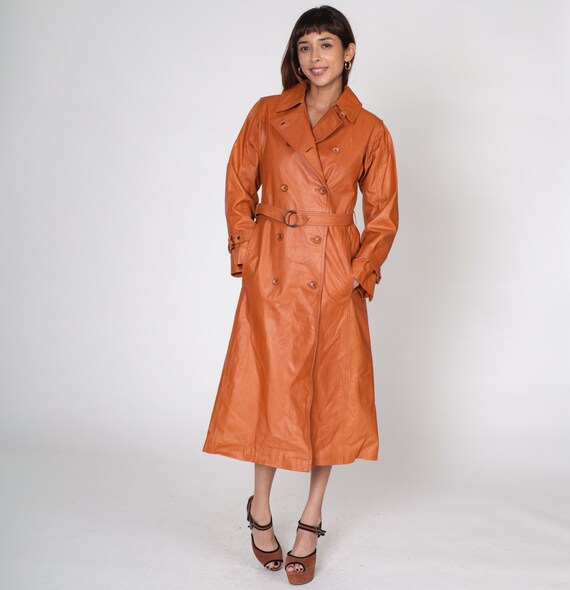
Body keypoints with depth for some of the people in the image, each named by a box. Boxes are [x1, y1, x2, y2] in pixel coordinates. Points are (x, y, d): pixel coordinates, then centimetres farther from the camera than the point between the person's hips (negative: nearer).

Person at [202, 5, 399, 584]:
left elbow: (383, 214, 6)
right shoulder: (267, 114, 6)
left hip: (335, 280, 0)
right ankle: (260, 509, 26)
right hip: (272, 273, 0)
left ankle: (311, 521, 23)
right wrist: (247, 254, -1)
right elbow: (238, 189, 9)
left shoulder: (370, 131, 4)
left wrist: (359, 271, -5)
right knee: (269, 390, 3)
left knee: (329, 395, 5)